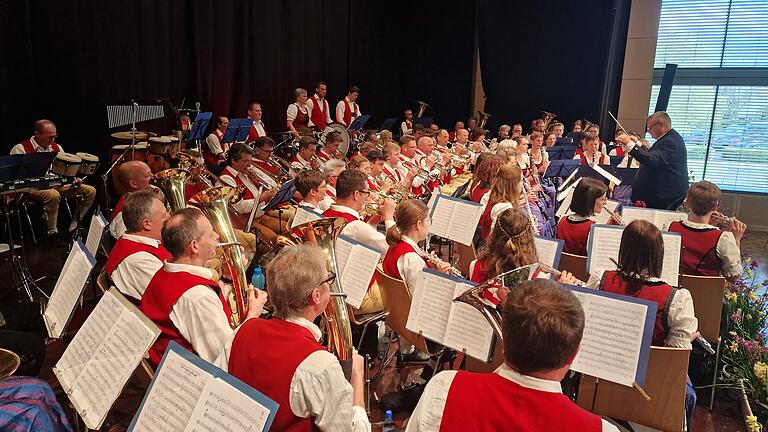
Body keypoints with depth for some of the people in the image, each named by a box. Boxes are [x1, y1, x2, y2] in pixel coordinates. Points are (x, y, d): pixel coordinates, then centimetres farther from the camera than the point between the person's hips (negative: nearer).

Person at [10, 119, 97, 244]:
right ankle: (52, 233, -19)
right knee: (53, 195, -40)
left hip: (58, 184, 7)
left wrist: (74, 179, -2)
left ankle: (74, 226, 0)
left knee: (90, 191, -7)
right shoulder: (21, 149, -5)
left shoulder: (56, 147, 15)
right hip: (33, 187, -7)